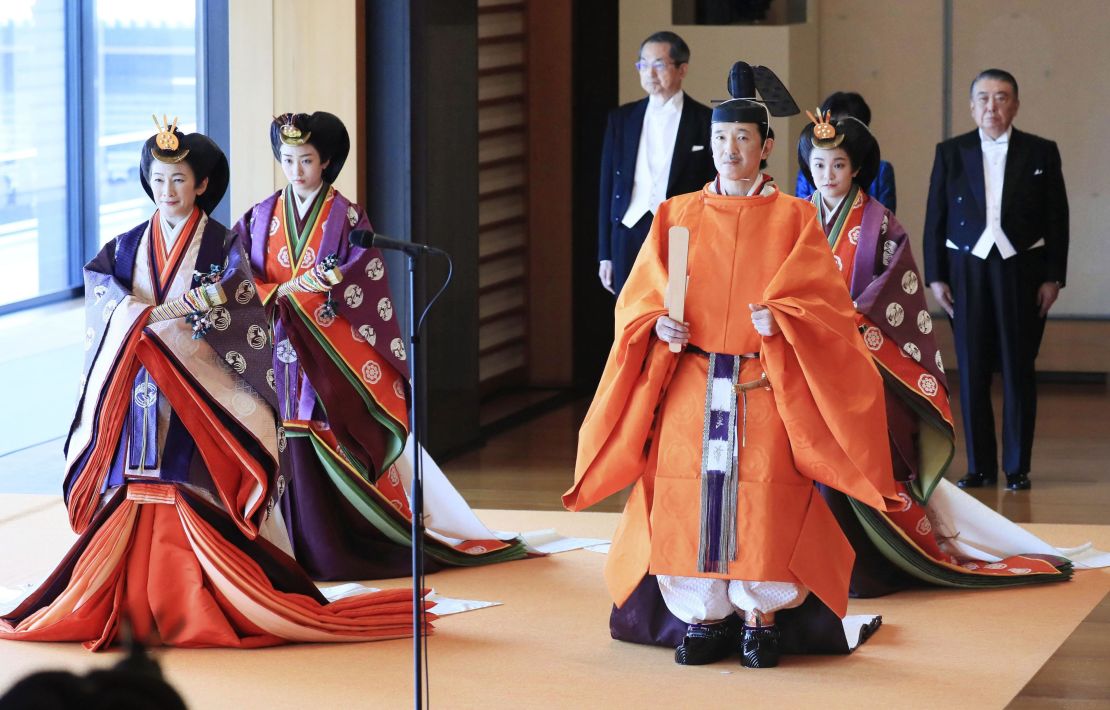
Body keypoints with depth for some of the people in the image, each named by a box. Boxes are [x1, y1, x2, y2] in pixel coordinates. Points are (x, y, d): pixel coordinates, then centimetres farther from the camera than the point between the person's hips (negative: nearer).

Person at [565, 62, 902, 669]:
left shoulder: (793, 220, 5)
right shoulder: (676, 216, 11)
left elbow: (821, 302, -2)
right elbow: (639, 297, 9)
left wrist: (781, 319, -21)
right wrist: (658, 323, -12)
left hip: (766, 386, -2)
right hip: (690, 385, 2)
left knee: (762, 500, -9)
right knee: (688, 498, -5)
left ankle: (760, 618, 3)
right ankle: (703, 617, 7)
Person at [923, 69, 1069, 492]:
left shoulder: (1041, 154, 4)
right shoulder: (951, 153, 6)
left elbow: (1057, 219, 3)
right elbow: (935, 219, 6)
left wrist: (1053, 277, -3)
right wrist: (935, 277, -1)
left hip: (1022, 271, -1)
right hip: (967, 270, 1)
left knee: (1018, 370, 0)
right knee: (972, 371, 1)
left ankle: (1017, 468, 6)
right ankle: (980, 466, 7)